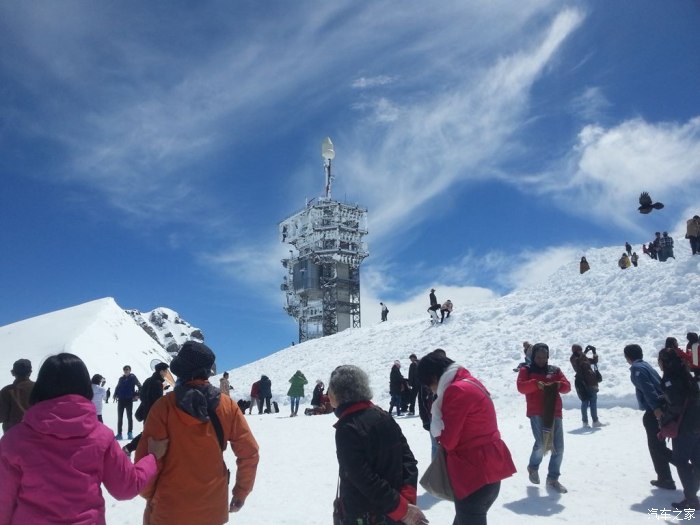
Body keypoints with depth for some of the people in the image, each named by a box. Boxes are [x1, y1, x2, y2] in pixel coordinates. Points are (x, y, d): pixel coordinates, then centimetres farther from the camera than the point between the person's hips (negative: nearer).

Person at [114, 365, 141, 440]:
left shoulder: (133, 377, -2)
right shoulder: (121, 379, 9)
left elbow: (139, 386, -3)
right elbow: (117, 387, 17)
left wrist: (137, 394, -11)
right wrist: (115, 394, 3)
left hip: (129, 400, -4)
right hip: (121, 400, 4)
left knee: (129, 416, 0)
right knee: (119, 417, 6)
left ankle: (130, 433, 5)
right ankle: (119, 433, 12)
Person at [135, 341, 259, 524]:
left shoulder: (164, 406, -15)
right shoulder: (227, 406, -7)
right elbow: (249, 453, -3)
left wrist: (149, 495, 5)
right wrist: (241, 492, 10)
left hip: (169, 510, -2)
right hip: (213, 509, 2)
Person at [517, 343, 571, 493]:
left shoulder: (555, 370, 15)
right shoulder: (526, 370, 5)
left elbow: (567, 386, 7)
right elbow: (521, 387, -10)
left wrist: (560, 385, -16)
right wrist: (535, 383, -27)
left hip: (554, 413, 4)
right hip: (536, 413, -4)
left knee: (558, 447, 3)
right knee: (541, 443, -16)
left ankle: (553, 478, 18)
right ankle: (533, 467, 14)